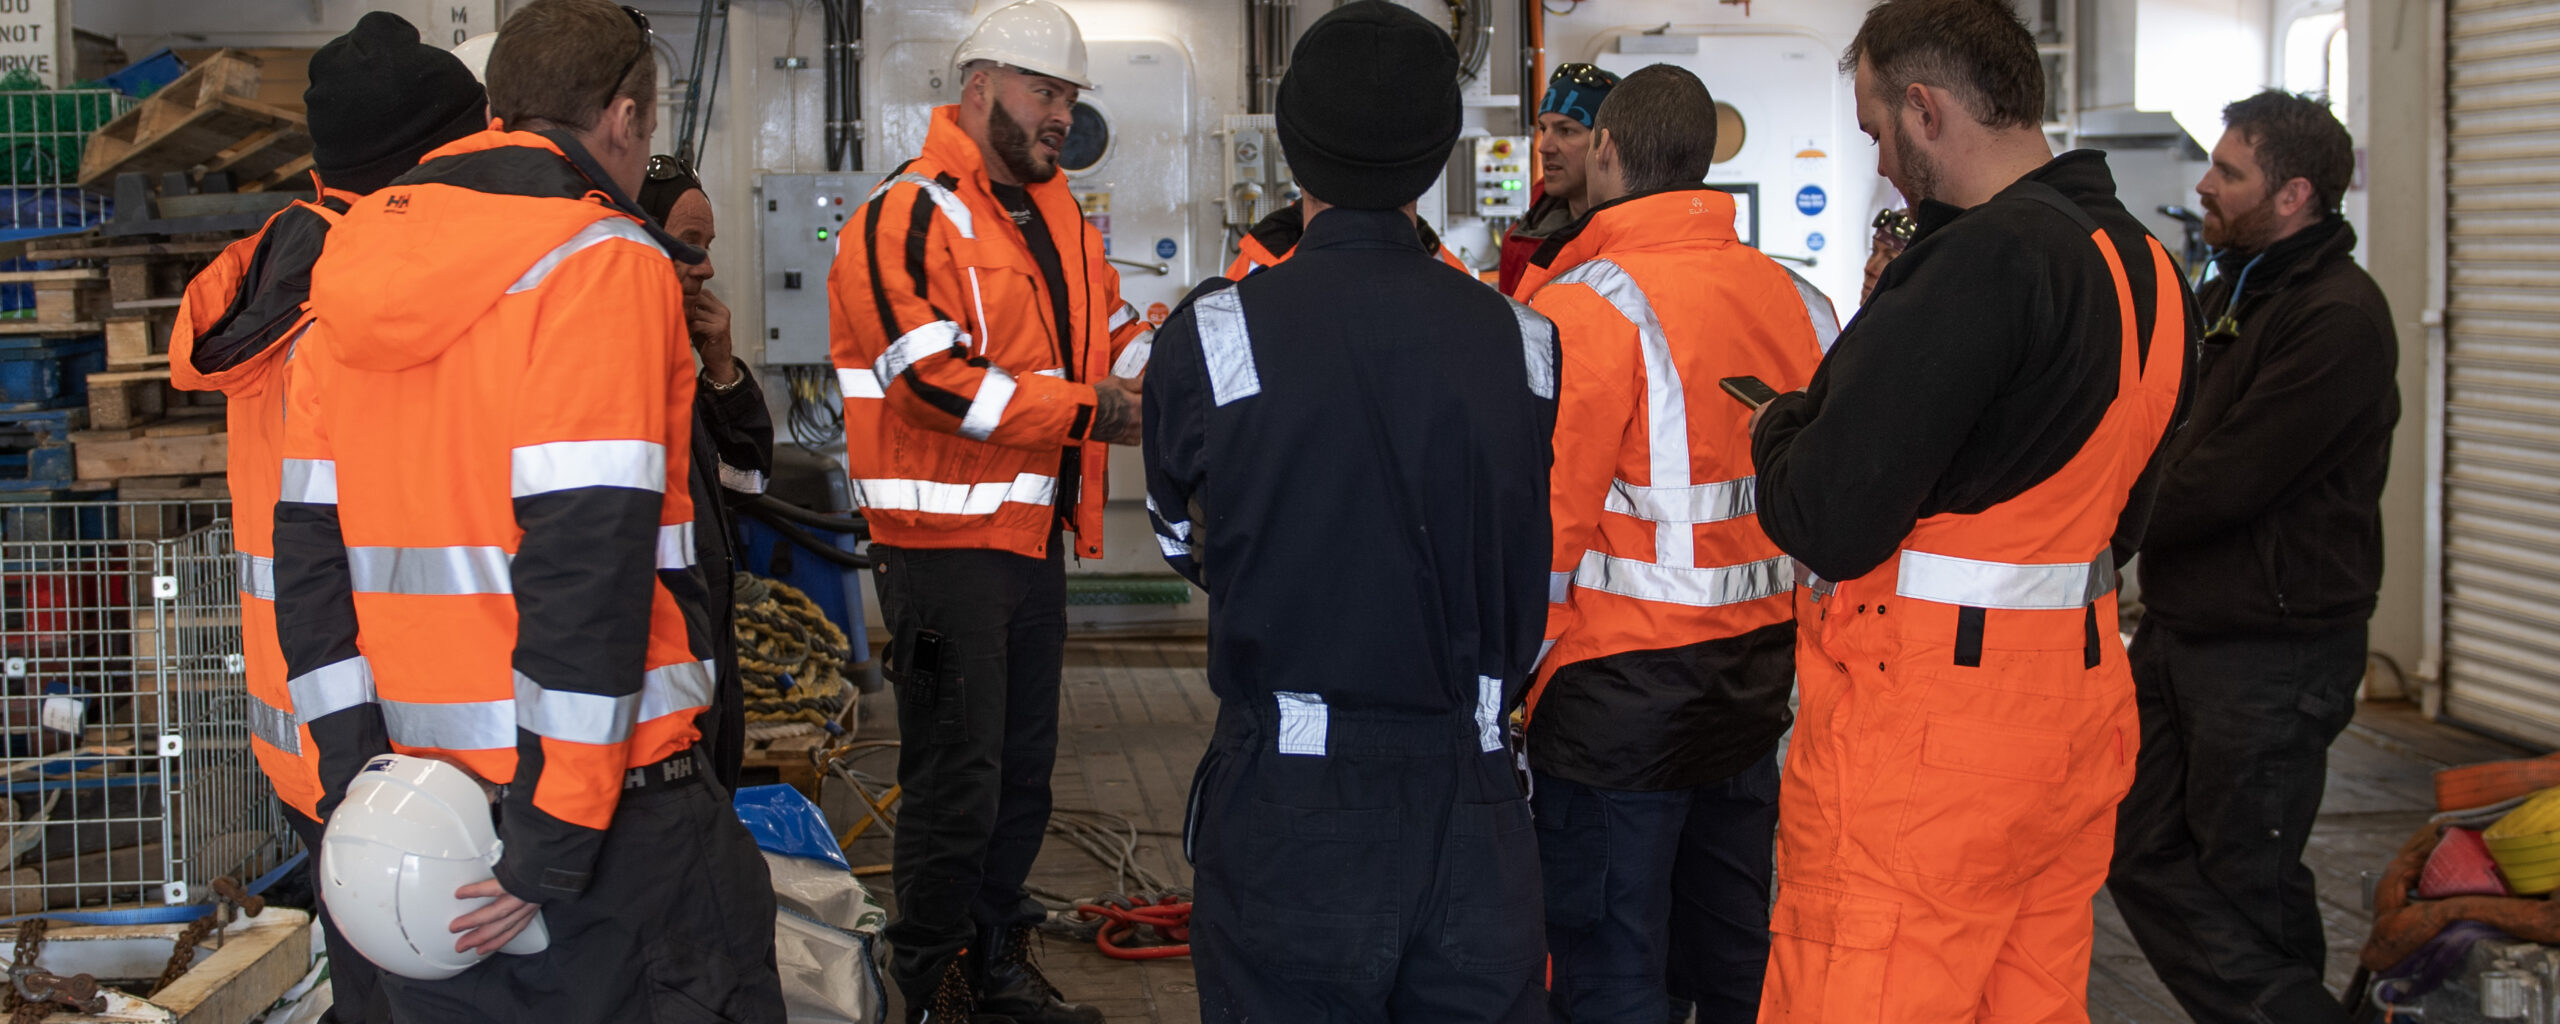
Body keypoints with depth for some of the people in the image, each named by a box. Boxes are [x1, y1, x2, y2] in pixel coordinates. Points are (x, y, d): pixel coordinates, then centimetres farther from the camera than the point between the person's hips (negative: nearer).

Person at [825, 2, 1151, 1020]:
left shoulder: (1057, 215, 14)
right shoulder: (906, 218, -12)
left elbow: (1114, 329, 20)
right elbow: (937, 380, -21)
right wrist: (1094, 412, -22)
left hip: (1033, 536, 8)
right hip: (945, 543, -8)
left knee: (1023, 768, 17)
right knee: (957, 777, -3)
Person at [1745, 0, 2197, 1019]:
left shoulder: (1985, 258, -19)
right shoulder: (2149, 266, 11)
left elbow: (1828, 524, -21)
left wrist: (1778, 429, 0)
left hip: (1924, 727, -9)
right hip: (2078, 703, 9)